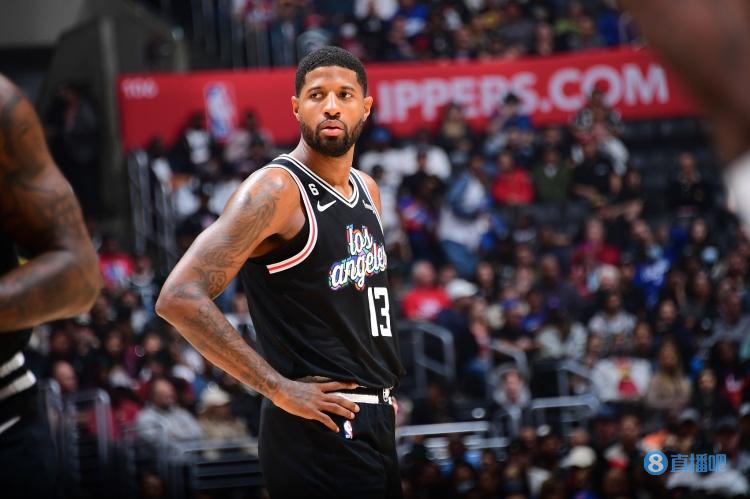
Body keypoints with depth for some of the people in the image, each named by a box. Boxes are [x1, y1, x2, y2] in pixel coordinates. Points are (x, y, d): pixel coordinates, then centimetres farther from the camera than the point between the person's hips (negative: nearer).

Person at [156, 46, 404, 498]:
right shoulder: (277, 190, -14)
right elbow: (180, 298, -22)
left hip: (375, 424, 8)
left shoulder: (367, 190, 12)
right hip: (320, 429, -8)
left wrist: (383, 393, 14)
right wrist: (280, 389, -20)